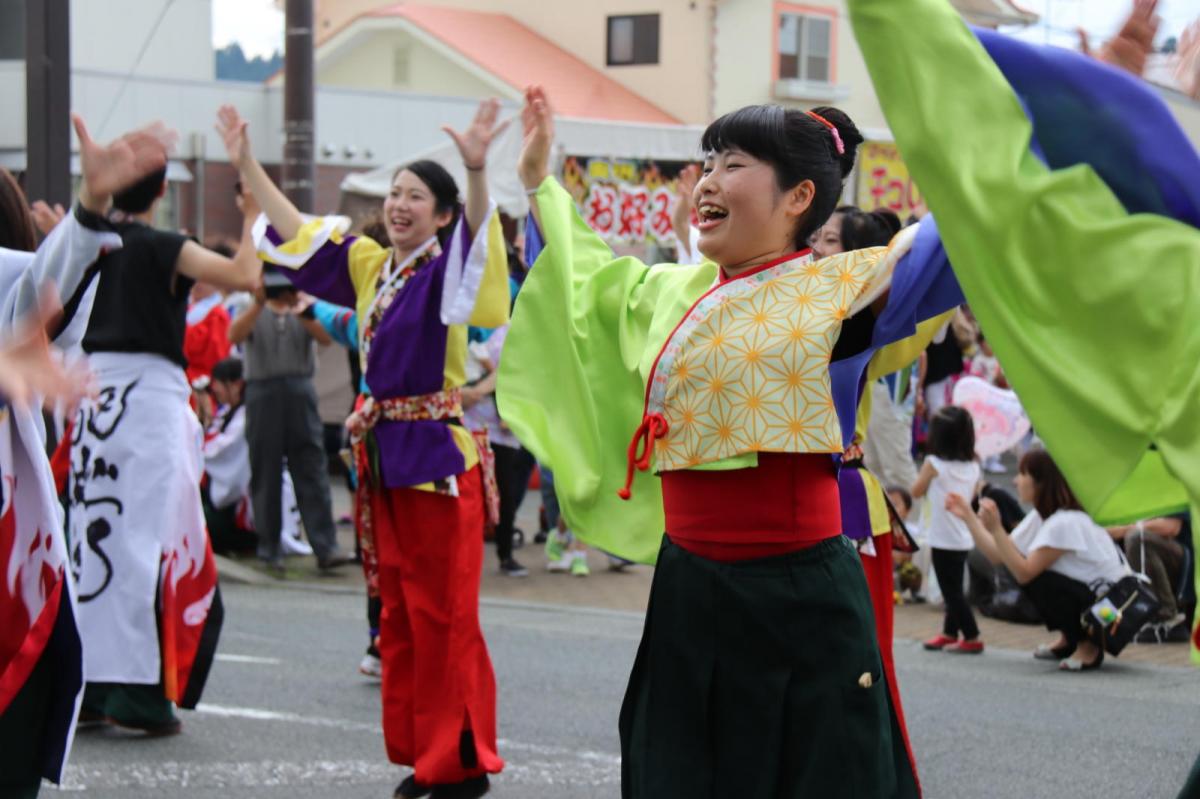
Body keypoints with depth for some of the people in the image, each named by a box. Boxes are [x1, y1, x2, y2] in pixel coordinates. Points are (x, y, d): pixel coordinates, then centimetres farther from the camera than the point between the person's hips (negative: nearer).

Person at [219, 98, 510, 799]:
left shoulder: (446, 271, -9)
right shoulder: (369, 266, 10)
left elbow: (480, 234, -30)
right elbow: (292, 228, 17)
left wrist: (477, 170, -47)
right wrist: (245, 163, 12)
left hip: (437, 453, -7)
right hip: (387, 452, 7)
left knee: (442, 612, -3)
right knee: (400, 612, 12)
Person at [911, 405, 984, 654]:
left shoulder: (934, 464, -13)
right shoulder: (973, 466, 4)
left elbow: (916, 492, 0)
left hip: (944, 538, -7)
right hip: (963, 538, 7)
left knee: (952, 591, -2)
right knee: (954, 589, 17)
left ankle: (971, 638, -3)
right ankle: (950, 633, 28)